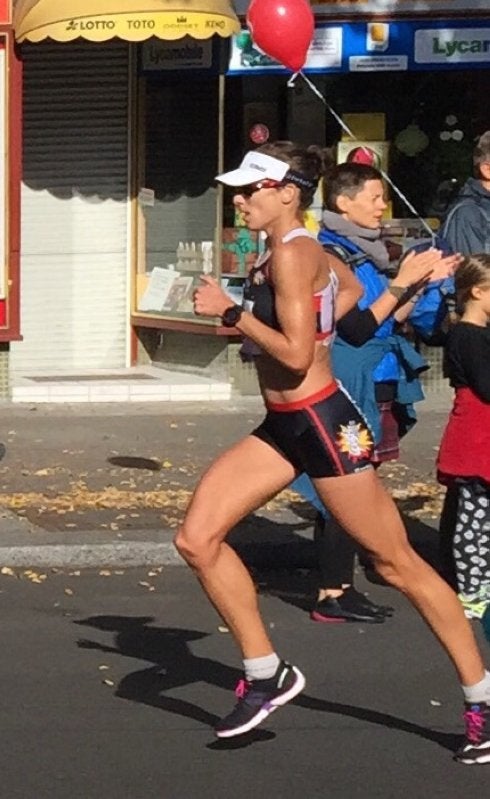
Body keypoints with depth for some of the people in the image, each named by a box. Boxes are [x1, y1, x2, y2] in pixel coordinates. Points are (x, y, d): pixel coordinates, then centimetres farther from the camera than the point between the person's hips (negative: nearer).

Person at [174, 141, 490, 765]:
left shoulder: (291, 255, -18)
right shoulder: (296, 249, 10)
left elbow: (296, 355, -25)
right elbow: (351, 287, 29)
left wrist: (230, 312, -18)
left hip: (323, 425, -10)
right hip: (281, 428, 10)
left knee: (397, 563, 0)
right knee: (197, 539, -1)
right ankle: (265, 674, 9)